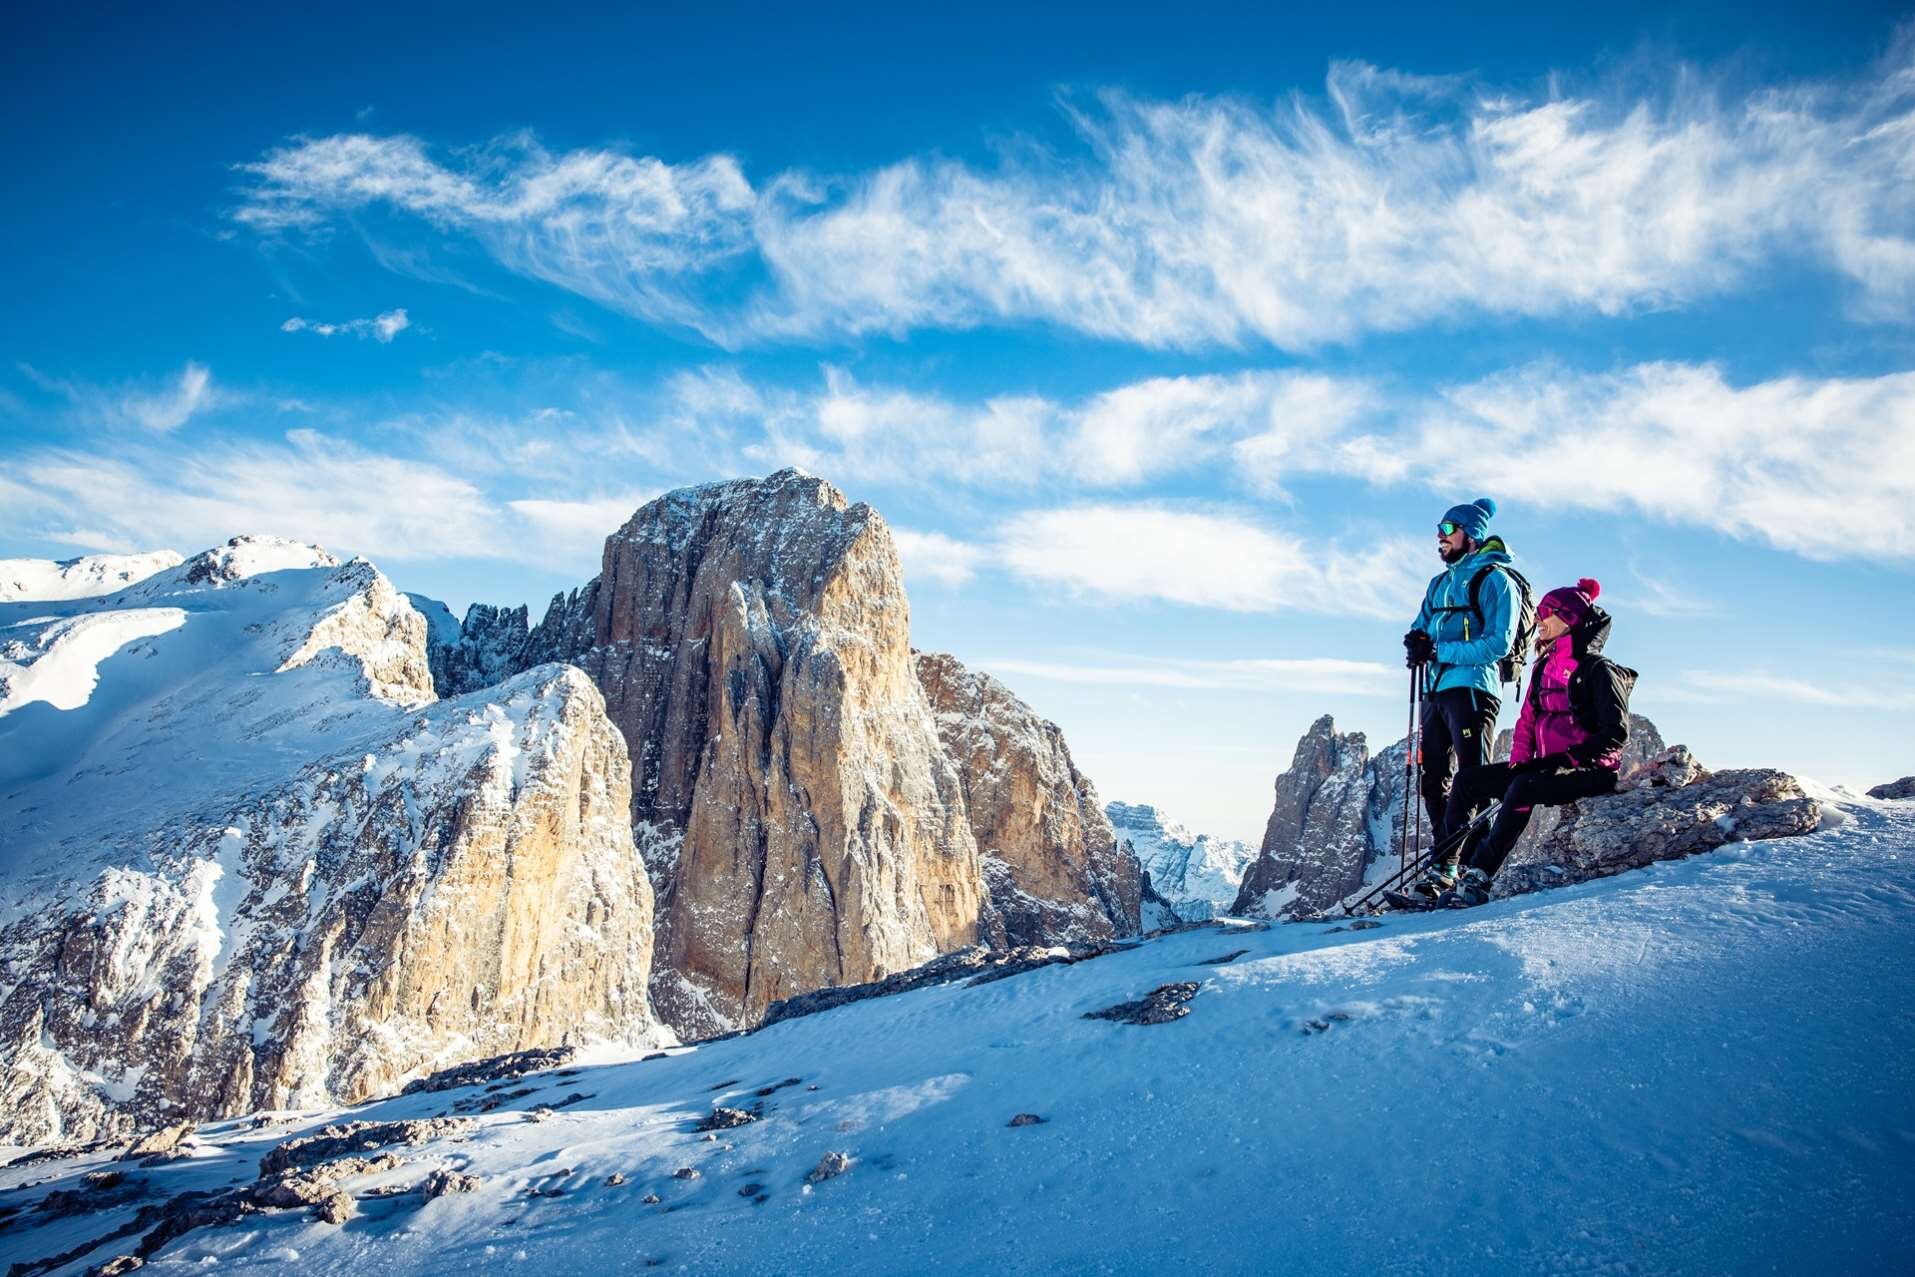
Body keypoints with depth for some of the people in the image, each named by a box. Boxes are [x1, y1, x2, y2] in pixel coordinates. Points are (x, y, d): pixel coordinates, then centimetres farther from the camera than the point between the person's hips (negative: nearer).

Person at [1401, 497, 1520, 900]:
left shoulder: (1494, 579, -2)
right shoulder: (1440, 583, 23)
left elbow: (1499, 644, -12)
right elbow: (1420, 630, 19)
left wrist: (1440, 651, -17)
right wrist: (1416, 642, -6)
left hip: (1471, 689, -8)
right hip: (1434, 691, 8)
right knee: (1433, 782, 7)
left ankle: (1447, 866, -17)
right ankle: (1449, 861, 13)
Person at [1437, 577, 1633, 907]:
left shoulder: (1597, 669, -7)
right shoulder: (1545, 666, 16)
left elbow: (1617, 733, -14)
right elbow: (1527, 721, 17)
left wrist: (1567, 758, -22)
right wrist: (1519, 763, 0)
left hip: (1589, 771, -8)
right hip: (1545, 767, 9)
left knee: (1523, 788, -36)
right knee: (1466, 781, -4)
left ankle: (1477, 879, -35)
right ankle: (1467, 866, -15)